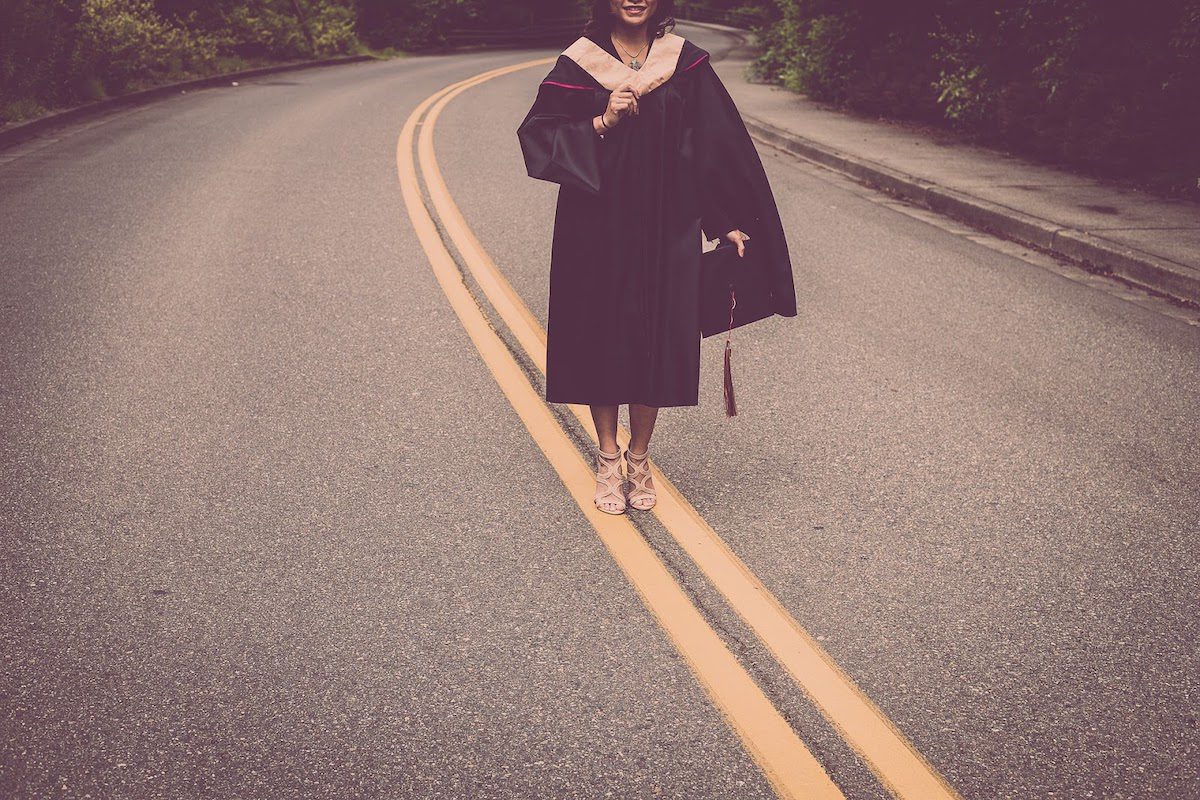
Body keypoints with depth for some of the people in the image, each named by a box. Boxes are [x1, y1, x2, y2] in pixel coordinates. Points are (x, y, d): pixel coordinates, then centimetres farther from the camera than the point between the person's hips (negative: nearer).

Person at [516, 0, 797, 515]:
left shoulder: (683, 61, -1)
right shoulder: (580, 62, -3)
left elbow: (720, 143, 1)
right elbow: (537, 134, -5)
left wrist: (729, 221, -3)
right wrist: (601, 123, -19)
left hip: (664, 230, 1)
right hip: (596, 228, -1)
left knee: (656, 342, 5)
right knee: (601, 340, 6)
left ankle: (639, 459, 24)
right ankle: (608, 458, 24)